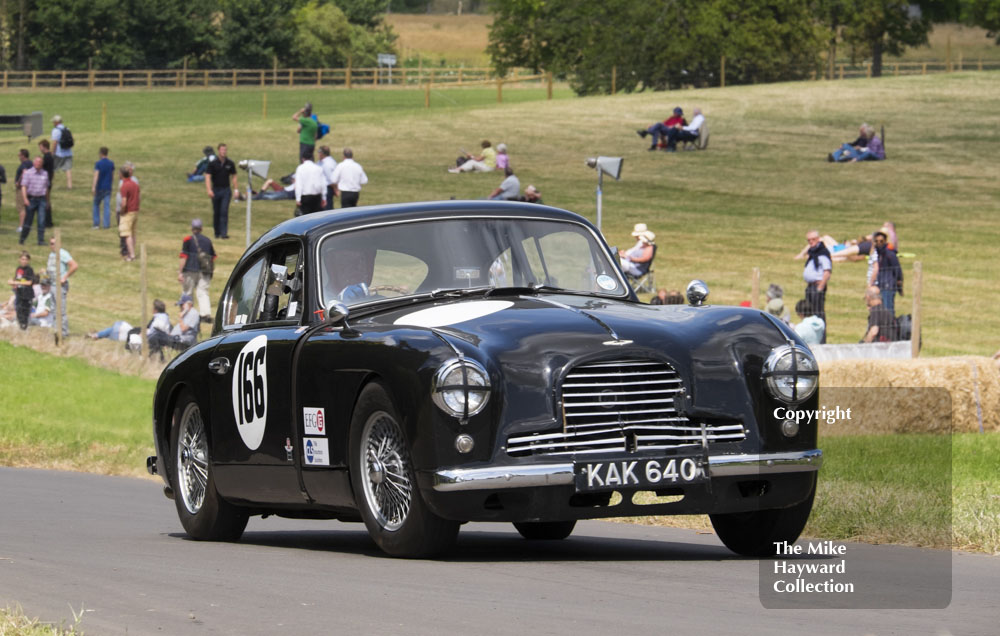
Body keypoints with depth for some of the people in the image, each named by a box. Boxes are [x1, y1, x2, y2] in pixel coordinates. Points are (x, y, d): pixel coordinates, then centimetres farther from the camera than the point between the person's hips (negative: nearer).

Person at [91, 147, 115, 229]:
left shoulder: (98, 164, -10)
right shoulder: (111, 163, 3)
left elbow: (96, 175, -19)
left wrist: (94, 186, -26)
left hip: (100, 187, -3)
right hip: (108, 187, 3)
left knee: (96, 204, 12)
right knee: (107, 205, 2)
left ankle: (96, 223, 9)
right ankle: (106, 224, -2)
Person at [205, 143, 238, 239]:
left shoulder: (230, 163, 3)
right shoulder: (213, 163, -4)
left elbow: (233, 177, 11)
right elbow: (208, 177, -7)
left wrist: (236, 189, 5)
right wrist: (209, 190, -19)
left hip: (226, 190, 0)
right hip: (216, 190, 0)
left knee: (224, 211, -11)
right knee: (216, 212, 8)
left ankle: (224, 233, -14)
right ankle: (217, 232, 22)